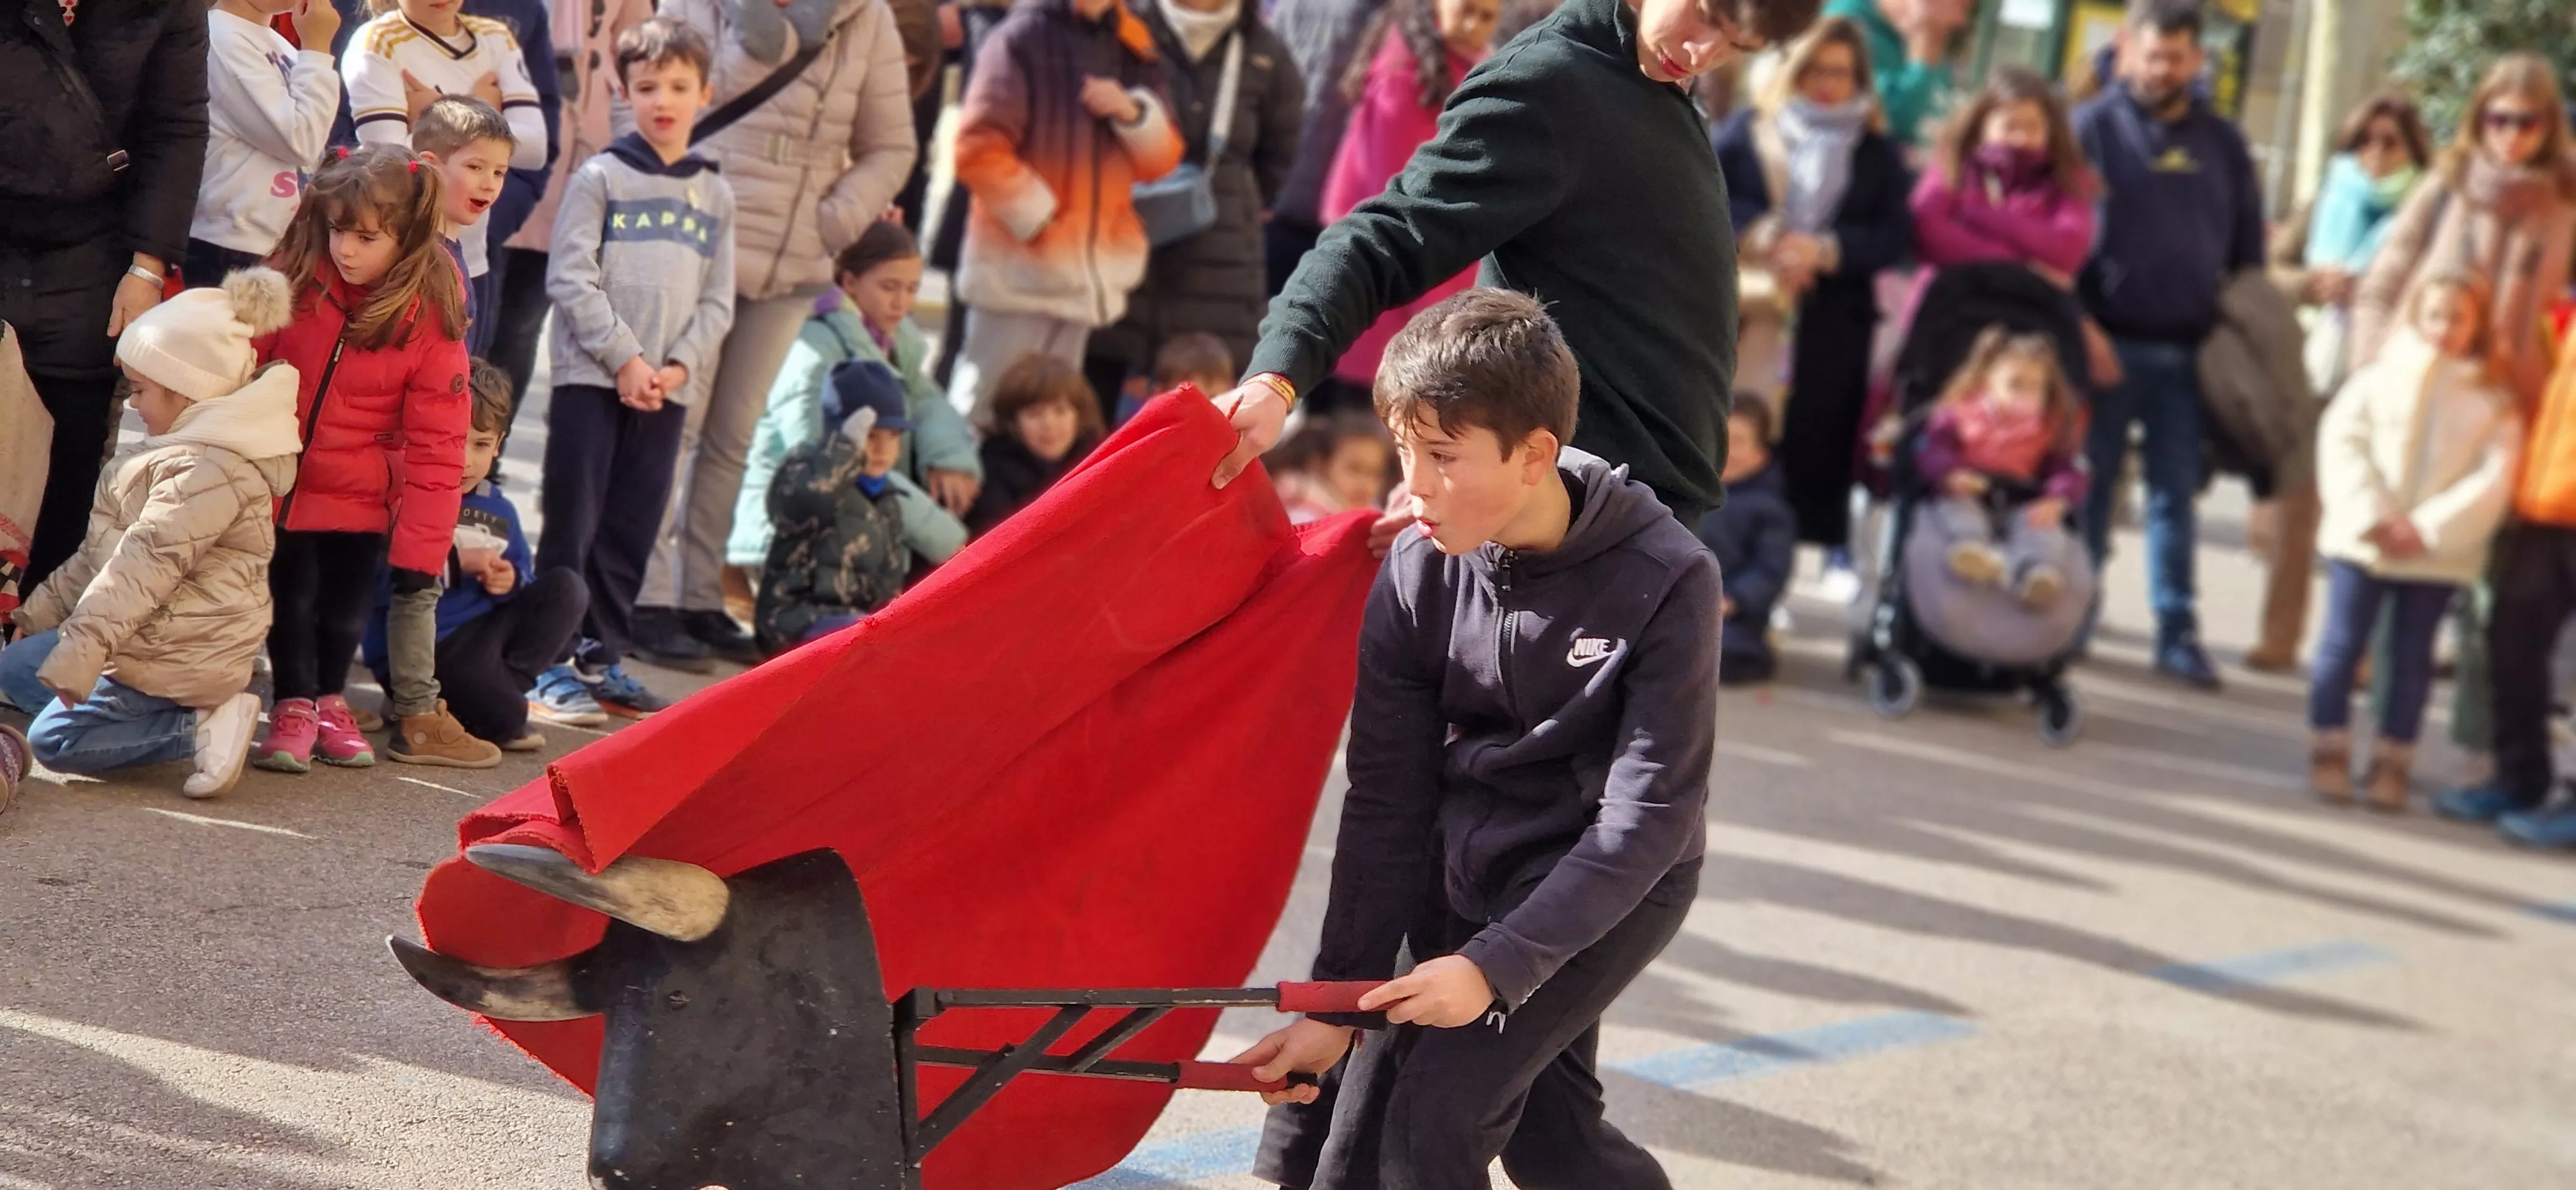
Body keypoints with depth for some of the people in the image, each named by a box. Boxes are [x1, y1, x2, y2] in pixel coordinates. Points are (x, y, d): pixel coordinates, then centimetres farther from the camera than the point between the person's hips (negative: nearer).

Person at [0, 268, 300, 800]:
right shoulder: (187, 448, 13)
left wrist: (83, 645, -33)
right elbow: (100, 553, 20)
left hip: (180, 654, -11)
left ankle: (201, 728, -12)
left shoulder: (211, 468, -23)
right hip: (173, 638, 11)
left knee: (53, 737, -8)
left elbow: (147, 563, -29)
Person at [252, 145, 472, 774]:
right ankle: (293, 706, 22)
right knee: (291, 599, 2)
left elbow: (435, 448, -12)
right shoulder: (295, 285, -9)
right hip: (280, 481, 1)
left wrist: (421, 548, -14)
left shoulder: (431, 320, -14)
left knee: (345, 609, 8)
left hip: (361, 499, -1)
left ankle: (330, 701, 34)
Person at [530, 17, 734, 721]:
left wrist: (680, 365, -6)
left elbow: (718, 301, 10)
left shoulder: (715, 195, 11)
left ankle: (603, 656, 16)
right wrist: (625, 357, -13)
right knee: (574, 524, -2)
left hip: (669, 389, 4)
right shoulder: (600, 178, 0)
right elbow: (570, 279, -7)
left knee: (633, 531, 8)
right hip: (590, 377, -4)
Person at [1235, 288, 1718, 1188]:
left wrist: (1496, 965, -27)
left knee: (1434, 1115, -15)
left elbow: (1649, 816, -21)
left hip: (1613, 885, -5)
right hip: (1464, 877, 5)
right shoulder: (1418, 574, -11)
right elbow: (1387, 800, -7)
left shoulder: (1665, 582, -22)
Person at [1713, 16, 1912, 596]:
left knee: (1820, 431, 0)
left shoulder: (1879, 151, 8)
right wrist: (1754, 234, -19)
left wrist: (1826, 250, -16)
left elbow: (1895, 236, 0)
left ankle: (1833, 547, 10)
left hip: (1833, 321, 0)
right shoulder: (1749, 129, 7)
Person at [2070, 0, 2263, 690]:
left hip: (2190, 350, 3)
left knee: (2176, 495, 5)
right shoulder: (2094, 127, 0)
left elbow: (2248, 246, 15)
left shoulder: (2221, 143, 12)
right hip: (2109, 342, -3)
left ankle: (2178, 634, 8)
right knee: (2089, 489, 4)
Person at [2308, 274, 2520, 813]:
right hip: (2361, 541, 0)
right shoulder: (2379, 379, 4)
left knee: (2412, 658, 7)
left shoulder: (2493, 401, 2)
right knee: (2342, 645, 2)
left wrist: (2428, 529, -16)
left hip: (2438, 553, 0)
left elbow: (2494, 477, -6)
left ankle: (2391, 765, 14)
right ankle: (2329, 753, 11)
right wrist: (2372, 516, -17)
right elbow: (2341, 444, -5)